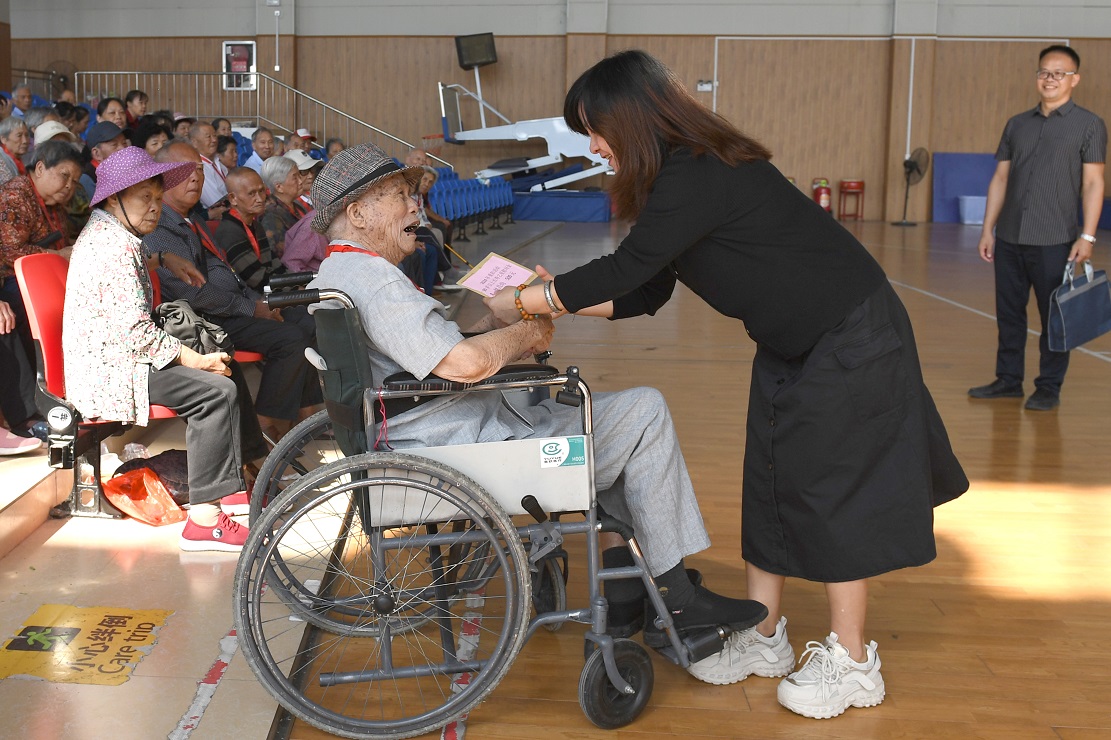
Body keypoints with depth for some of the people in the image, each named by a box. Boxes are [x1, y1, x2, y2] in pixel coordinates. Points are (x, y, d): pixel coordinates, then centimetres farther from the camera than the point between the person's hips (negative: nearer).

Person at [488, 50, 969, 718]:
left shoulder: (696, 179, -25)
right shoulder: (680, 175, 5)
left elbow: (624, 270, -24)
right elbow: (645, 292, 8)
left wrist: (525, 302, -14)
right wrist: (558, 299, 3)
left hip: (851, 336, -10)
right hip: (791, 345, 10)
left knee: (831, 488, -4)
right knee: (770, 481, 10)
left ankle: (851, 664, 9)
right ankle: (763, 639, 21)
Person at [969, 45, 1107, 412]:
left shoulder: (1089, 125, 0)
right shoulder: (1017, 124, 11)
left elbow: (1093, 183, -4)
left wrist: (1087, 236, -12)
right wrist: (988, 229, 8)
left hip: (1054, 242, -4)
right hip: (1009, 239, 4)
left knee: (1053, 317, 3)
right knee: (1009, 313, 10)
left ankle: (1049, 388, 12)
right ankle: (1008, 380, 21)